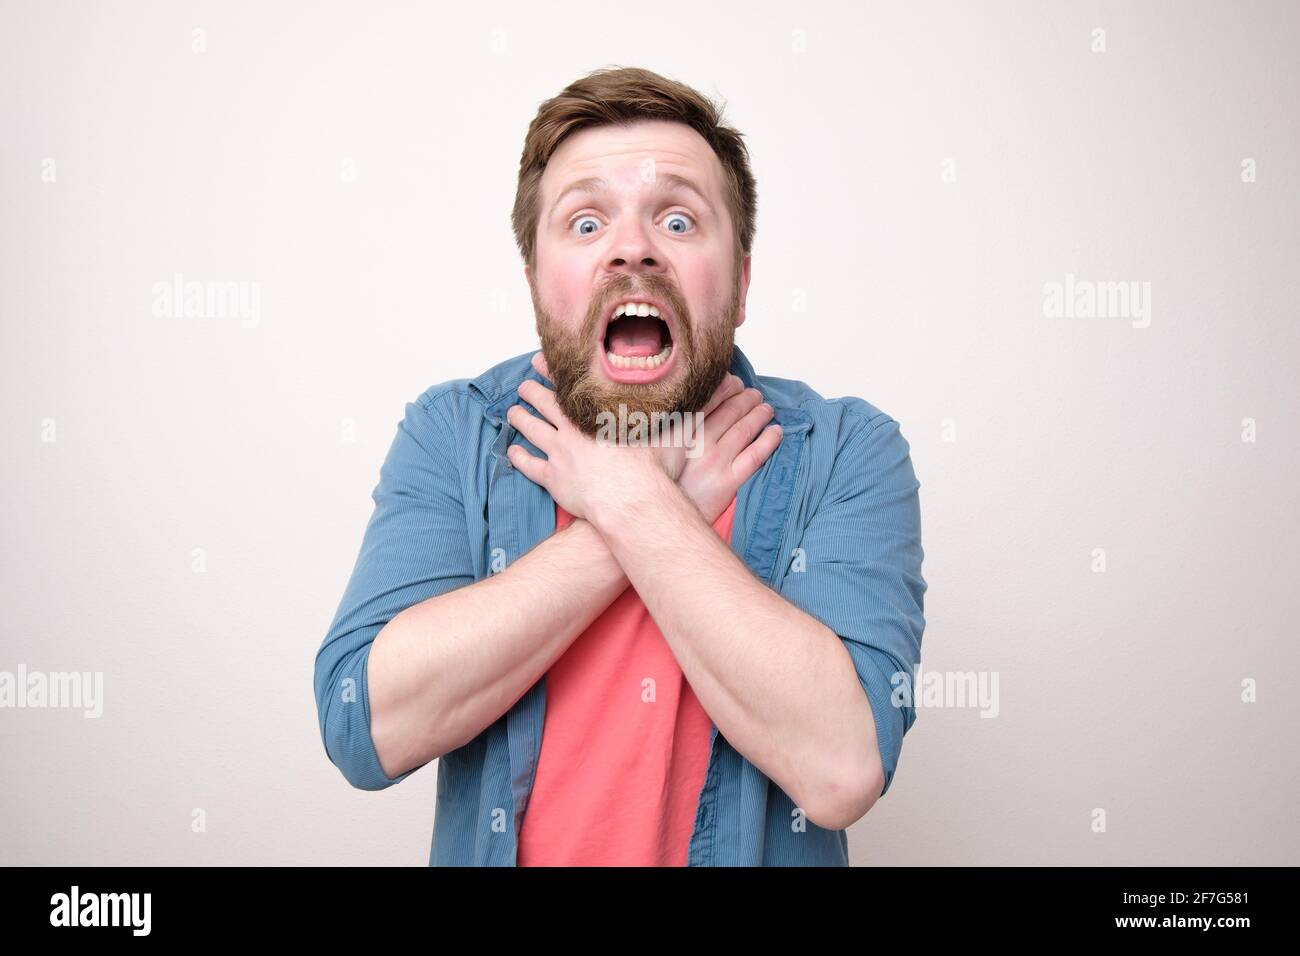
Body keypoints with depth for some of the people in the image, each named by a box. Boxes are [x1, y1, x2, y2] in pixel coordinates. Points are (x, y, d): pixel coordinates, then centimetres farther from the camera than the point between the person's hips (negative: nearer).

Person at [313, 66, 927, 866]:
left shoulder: (848, 450, -15)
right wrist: (670, 501, -23)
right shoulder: (450, 433, -11)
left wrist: (629, 499, -25)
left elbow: (842, 766, -27)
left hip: (756, 847, 0)